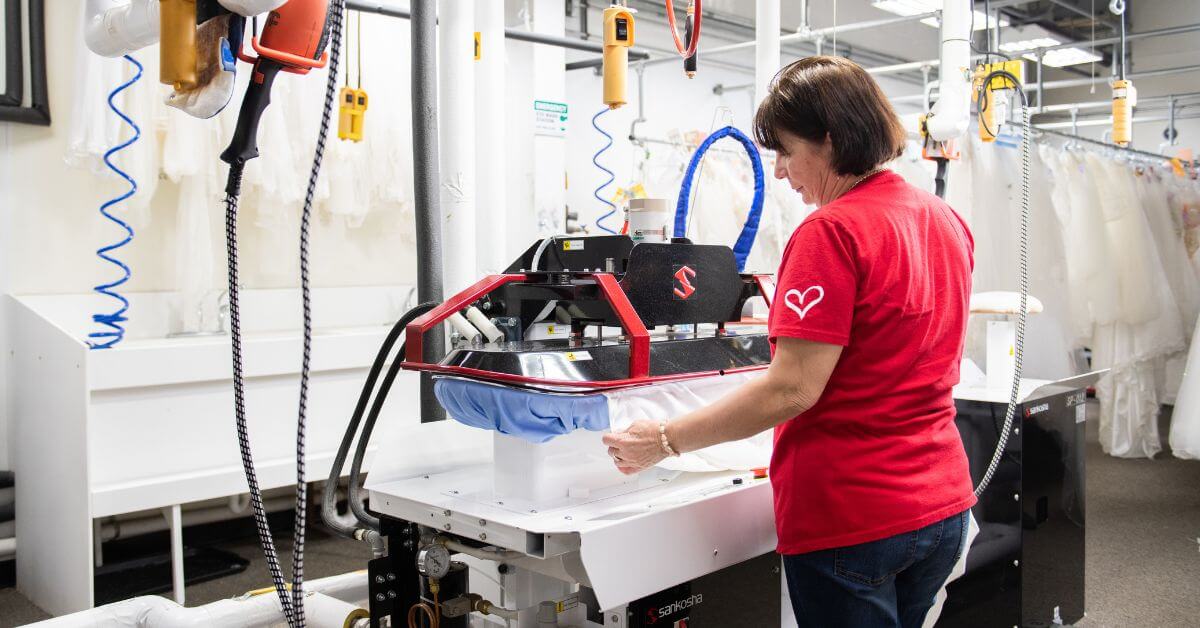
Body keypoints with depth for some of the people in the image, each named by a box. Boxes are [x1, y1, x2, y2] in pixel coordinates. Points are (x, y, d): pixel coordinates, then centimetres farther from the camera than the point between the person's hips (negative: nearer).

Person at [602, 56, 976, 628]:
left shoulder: (832, 232, -19)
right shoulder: (946, 220, 7)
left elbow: (791, 389, -23)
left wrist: (665, 441, -15)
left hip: (851, 520, -8)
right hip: (943, 505, 8)